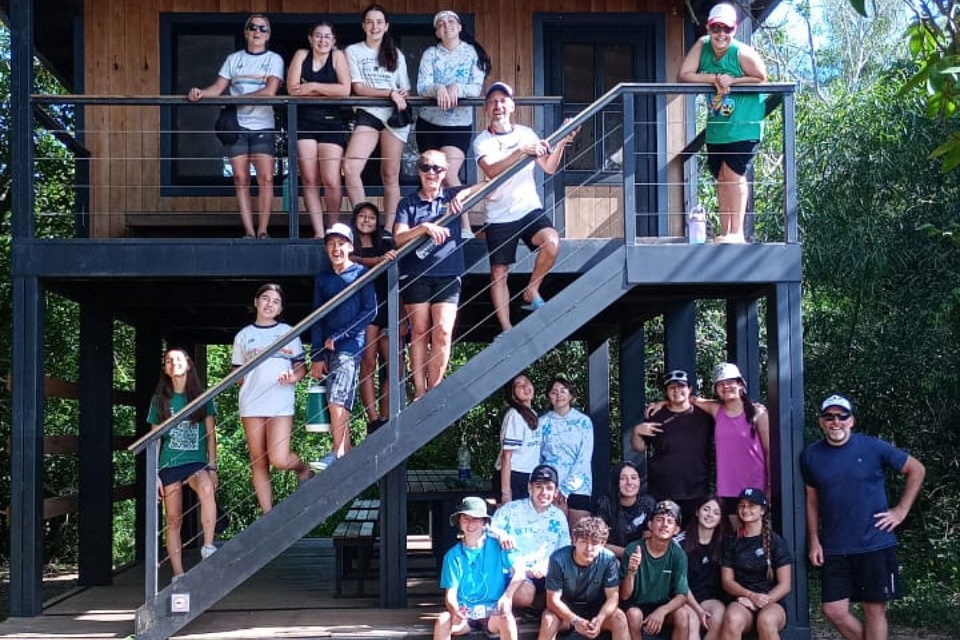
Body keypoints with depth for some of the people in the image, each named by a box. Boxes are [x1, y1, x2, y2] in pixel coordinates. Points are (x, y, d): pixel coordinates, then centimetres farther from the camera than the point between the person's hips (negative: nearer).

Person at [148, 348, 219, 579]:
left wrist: (212, 467, 1)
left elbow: (211, 434, 8)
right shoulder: (160, 401, 8)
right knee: (173, 519, -1)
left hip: (197, 462, -1)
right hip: (169, 464, 1)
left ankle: (208, 547, -30)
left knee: (207, 489, -34)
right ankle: (178, 574, 3)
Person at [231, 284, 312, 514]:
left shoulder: (288, 332, 11)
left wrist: (294, 377, -11)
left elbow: (300, 367, 9)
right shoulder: (244, 336, 14)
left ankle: (304, 469, 16)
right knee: (258, 462, 2)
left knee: (279, 459, -16)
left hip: (280, 403, -2)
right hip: (251, 404, 2)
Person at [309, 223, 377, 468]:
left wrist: (338, 336, -9)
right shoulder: (322, 279, 15)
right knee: (340, 402, 2)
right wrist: (317, 357, 5)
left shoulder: (361, 274, 2)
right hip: (327, 348, 5)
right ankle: (346, 455, 4)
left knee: (337, 398, -19)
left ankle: (338, 454, -21)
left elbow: (370, 311, -6)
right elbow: (317, 319, 14)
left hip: (350, 344, -5)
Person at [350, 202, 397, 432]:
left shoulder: (385, 245, 20)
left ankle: (385, 419, -6)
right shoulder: (350, 247, 10)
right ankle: (373, 420, -14)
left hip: (386, 308, 4)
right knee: (368, 363, -11)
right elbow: (356, 261, -14)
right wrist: (379, 260, -34)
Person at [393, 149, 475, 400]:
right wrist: (425, 228, -19)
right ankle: (419, 391, 2)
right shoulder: (408, 203, 11)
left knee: (443, 332, -10)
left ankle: (434, 390, -3)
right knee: (420, 331, -1)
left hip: (447, 273, 0)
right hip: (416, 274, 0)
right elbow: (399, 238, -3)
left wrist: (463, 194, -12)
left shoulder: (453, 196, 12)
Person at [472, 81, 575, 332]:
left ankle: (531, 292, -5)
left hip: (529, 208, 1)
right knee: (499, 272, 0)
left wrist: (561, 144, -11)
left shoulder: (526, 133, 8)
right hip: (498, 216, -1)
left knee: (552, 242, -27)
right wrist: (522, 151, -30)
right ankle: (506, 329, 9)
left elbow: (549, 168, 5)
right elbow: (492, 170, -20)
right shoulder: (482, 141, 0)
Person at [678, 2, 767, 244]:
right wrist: (714, 79, -20)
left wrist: (732, 81, -21)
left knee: (733, 173, -15)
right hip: (716, 125, 6)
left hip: (743, 124, -6)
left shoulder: (742, 53, -19)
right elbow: (683, 76, -10)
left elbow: (762, 78, -9)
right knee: (721, 178, 10)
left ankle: (737, 232, -11)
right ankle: (725, 232, 18)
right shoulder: (702, 45, -5)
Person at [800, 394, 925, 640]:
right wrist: (814, 542, 5)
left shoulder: (873, 447, -7)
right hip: (833, 548, 3)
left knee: (874, 610, 4)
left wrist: (901, 510, -2)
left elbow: (916, 470, 3)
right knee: (834, 611, 0)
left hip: (875, 545, -3)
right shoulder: (811, 456, 2)